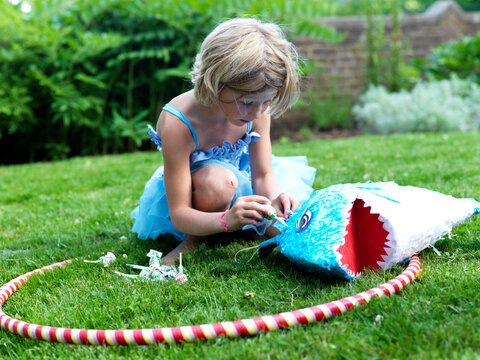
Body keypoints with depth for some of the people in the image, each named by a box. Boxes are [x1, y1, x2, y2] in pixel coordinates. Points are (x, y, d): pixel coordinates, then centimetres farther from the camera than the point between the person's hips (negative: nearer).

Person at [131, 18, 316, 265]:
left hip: (241, 178, 5)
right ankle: (194, 241, -10)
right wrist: (226, 220, -54)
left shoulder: (257, 106, -21)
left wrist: (274, 201, -36)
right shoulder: (178, 124, -36)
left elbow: (264, 175, -11)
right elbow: (179, 215, -34)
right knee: (218, 179, -39)